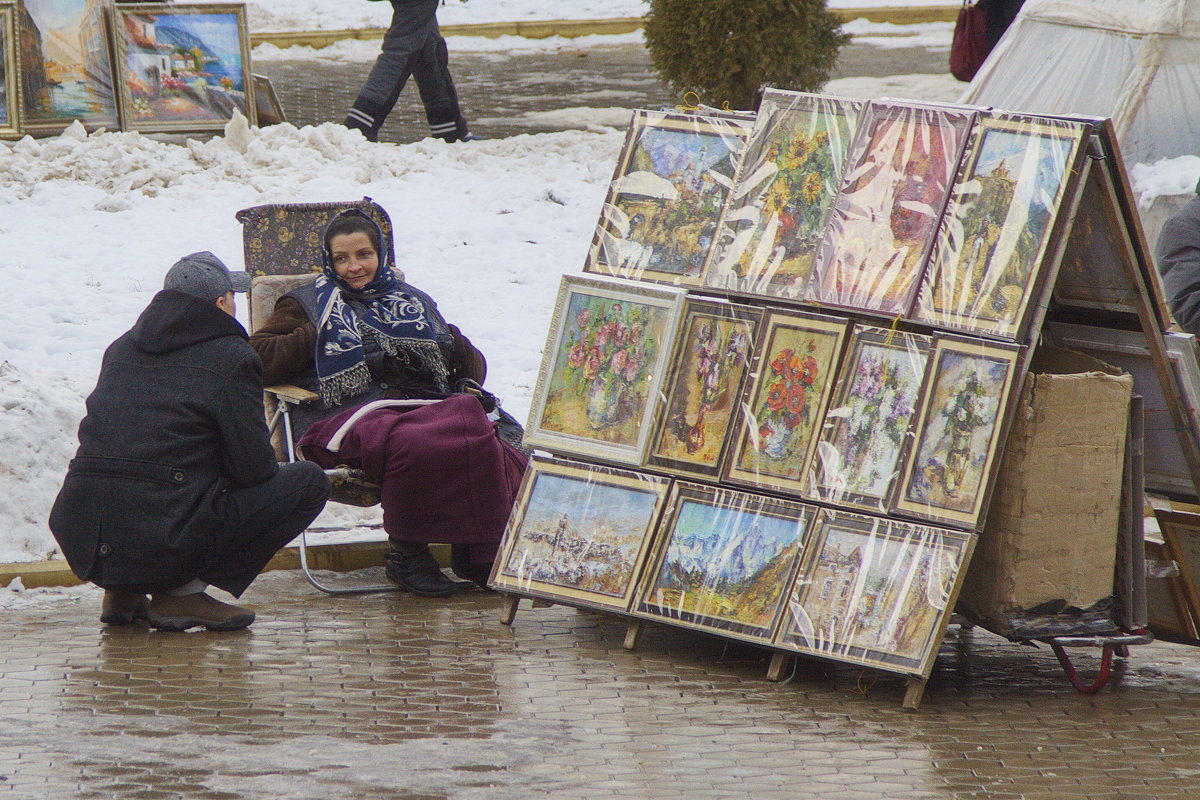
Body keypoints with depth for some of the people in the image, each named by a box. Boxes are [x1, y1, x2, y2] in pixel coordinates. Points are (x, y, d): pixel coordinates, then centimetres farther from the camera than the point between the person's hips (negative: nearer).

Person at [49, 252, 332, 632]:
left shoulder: (120, 349, 17)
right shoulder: (231, 358, -3)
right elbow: (252, 467, -4)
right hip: (164, 541, -7)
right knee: (309, 482, 5)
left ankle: (122, 592, 15)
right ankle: (183, 592, -2)